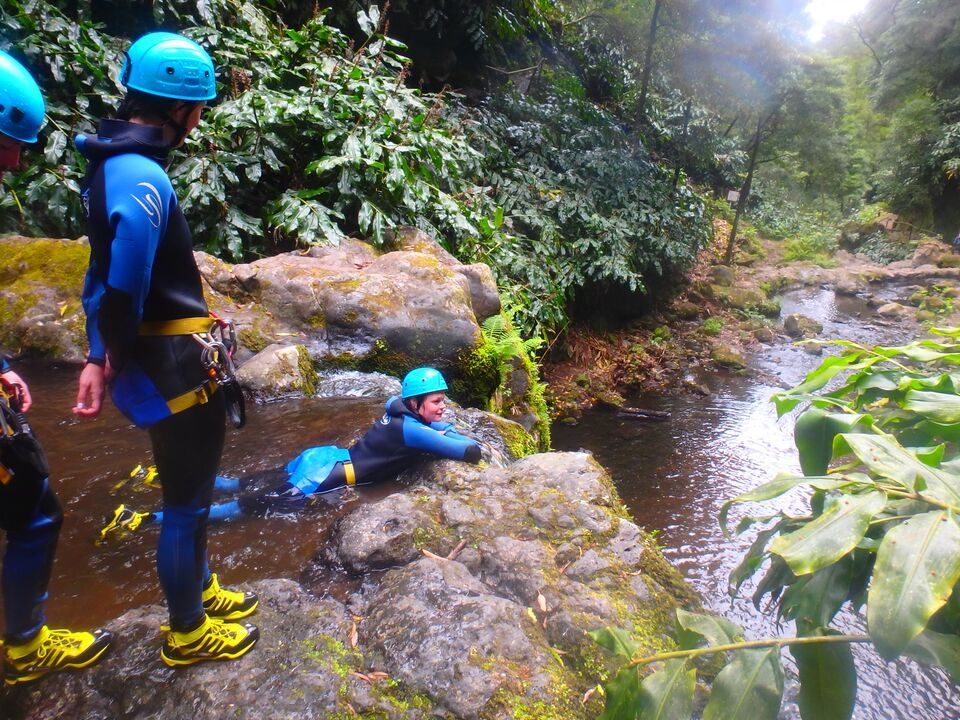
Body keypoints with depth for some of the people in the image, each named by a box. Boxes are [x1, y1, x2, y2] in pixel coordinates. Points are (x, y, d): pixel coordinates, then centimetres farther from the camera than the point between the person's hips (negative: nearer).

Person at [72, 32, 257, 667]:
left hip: (170, 361, 10)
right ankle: (188, 632, 29)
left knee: (190, 485, 24)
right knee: (187, 496, 7)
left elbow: (106, 277, 10)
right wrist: (119, 364, -9)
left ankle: (201, 590, 45)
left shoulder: (119, 164, 10)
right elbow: (121, 294, -27)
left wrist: (102, 358, 9)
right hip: (172, 367, -9)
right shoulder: (142, 178, -22)